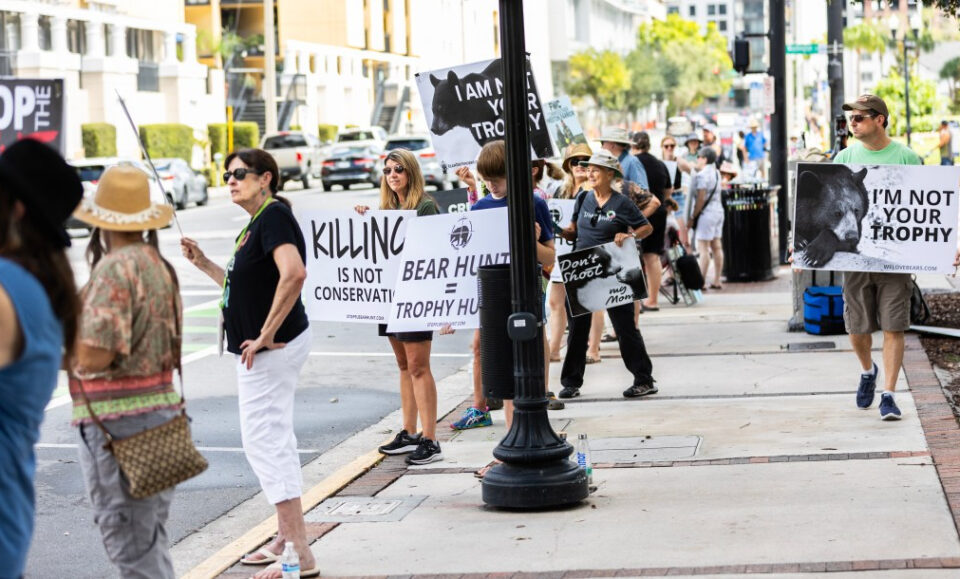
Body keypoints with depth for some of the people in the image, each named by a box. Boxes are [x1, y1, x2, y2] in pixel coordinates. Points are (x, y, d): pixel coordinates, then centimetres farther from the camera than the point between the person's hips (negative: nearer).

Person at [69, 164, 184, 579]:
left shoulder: (115, 269, -16)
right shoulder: (159, 266, 11)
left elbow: (93, 356, -22)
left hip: (117, 421, -9)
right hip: (161, 409, 9)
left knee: (130, 544, -4)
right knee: (150, 539, 17)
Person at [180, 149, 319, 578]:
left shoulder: (274, 216, -16)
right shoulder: (255, 223, 15)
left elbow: (294, 274, -32)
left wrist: (266, 335, -28)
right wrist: (203, 263, 13)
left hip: (272, 349, -11)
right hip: (259, 351, 11)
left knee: (263, 441, -10)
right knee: (273, 440, 18)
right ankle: (285, 539, 29)